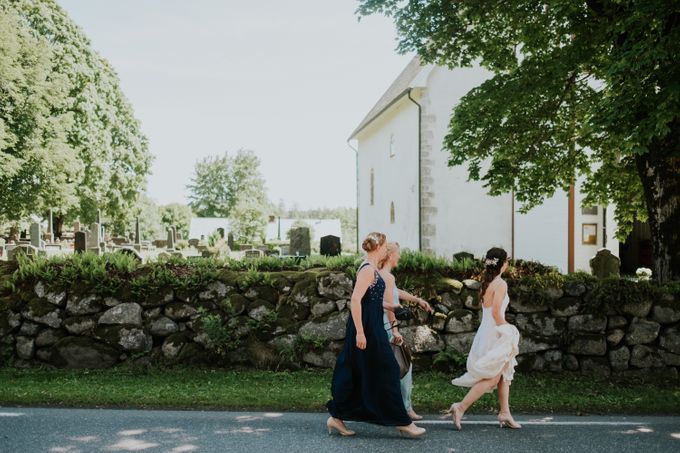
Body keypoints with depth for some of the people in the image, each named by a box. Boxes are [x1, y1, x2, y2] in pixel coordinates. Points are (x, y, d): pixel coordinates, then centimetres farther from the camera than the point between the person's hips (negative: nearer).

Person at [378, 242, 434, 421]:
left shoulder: (379, 275, 13)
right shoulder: (388, 277, -15)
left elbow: (397, 292, 26)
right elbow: (389, 305, -20)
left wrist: (417, 300, 33)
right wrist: (395, 330, -19)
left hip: (378, 326, 9)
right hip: (387, 326, -9)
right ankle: (405, 408, 9)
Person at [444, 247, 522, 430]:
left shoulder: (486, 283, 11)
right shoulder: (500, 284, -14)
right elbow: (496, 312, -20)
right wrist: (507, 329, -7)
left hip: (486, 331, 9)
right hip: (495, 333, -9)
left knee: (504, 374, 16)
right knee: (492, 378, -4)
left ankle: (505, 413, 19)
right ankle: (460, 407, -8)